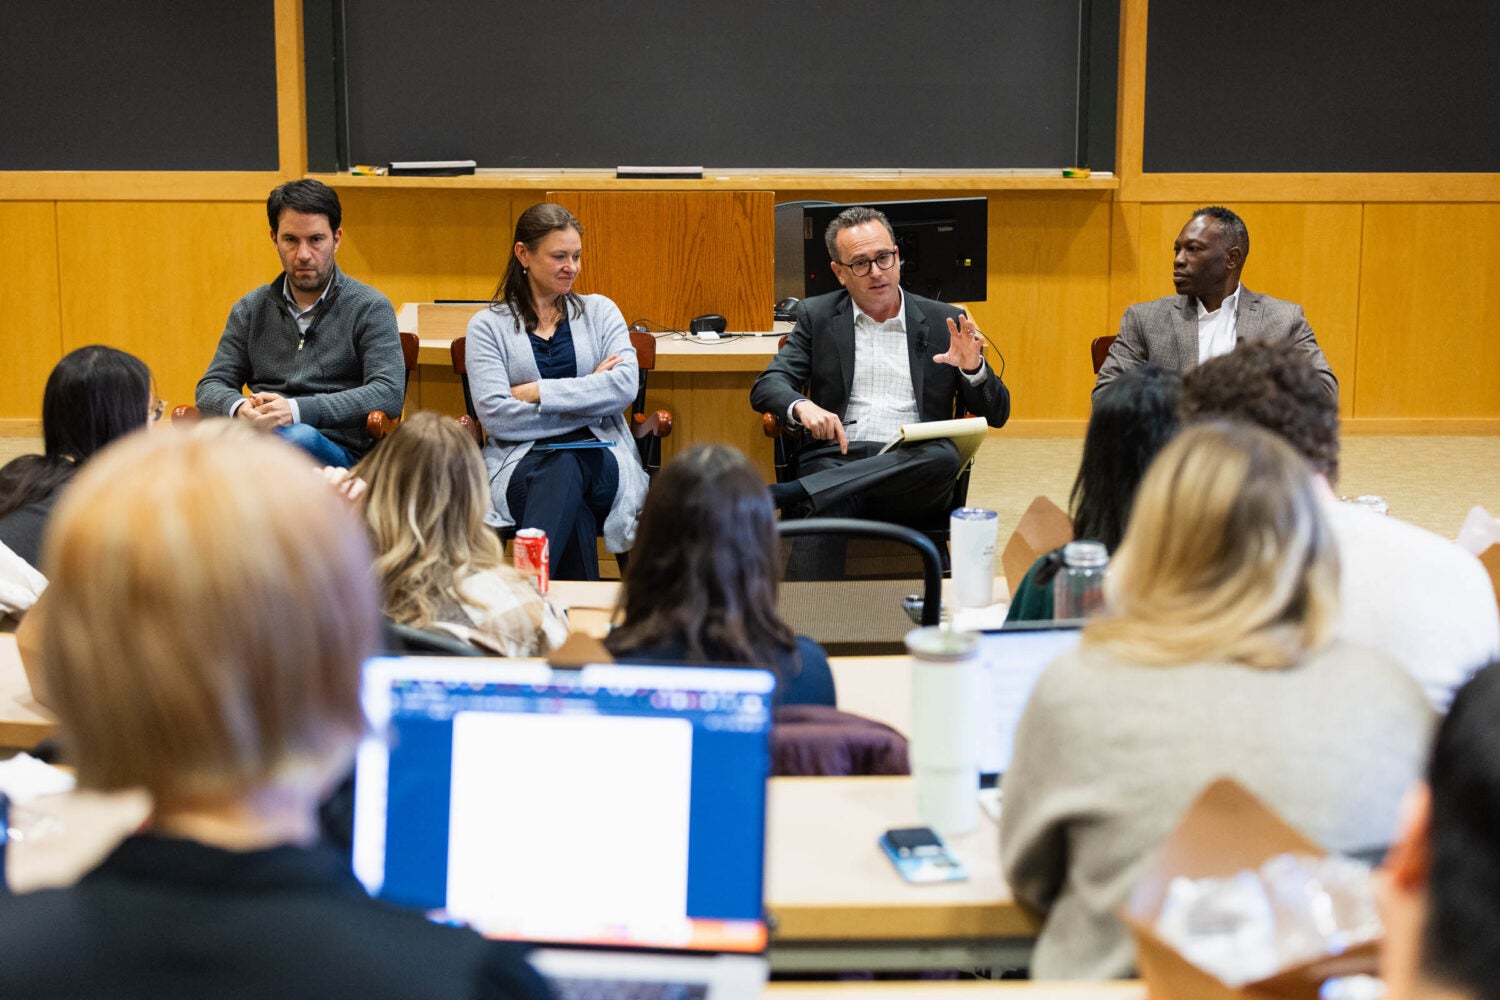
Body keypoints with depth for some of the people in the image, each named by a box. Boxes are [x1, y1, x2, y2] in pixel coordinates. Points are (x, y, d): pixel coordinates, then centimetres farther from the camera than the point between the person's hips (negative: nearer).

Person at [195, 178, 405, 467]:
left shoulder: (370, 309, 6)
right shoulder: (251, 309, 19)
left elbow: (390, 394, -8)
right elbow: (210, 387, 16)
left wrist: (298, 409, -20)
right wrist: (239, 408, -12)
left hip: (337, 452, -2)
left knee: (300, 437, -41)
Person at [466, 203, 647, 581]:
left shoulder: (599, 312, 17)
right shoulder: (488, 326, 10)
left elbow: (625, 385, -2)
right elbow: (495, 415, -5)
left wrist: (537, 391, -8)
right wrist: (590, 397, -6)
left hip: (601, 458, 1)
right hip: (522, 461, -1)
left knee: (566, 468, -37)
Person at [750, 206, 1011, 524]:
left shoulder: (944, 322, 14)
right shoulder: (817, 316, 16)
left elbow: (997, 415, 14)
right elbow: (766, 386, 7)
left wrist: (973, 368, -8)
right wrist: (801, 406, -17)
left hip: (912, 465, 2)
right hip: (836, 459, -2)